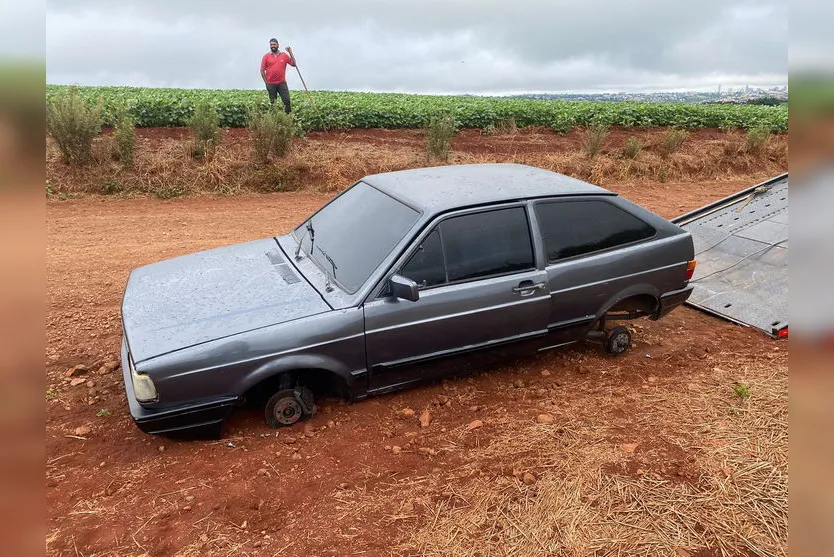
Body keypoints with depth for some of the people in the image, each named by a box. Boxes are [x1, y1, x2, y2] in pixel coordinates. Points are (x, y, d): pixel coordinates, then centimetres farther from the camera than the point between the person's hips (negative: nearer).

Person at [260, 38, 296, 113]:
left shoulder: (284, 55, 6)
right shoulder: (266, 56, 2)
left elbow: (293, 64, 3)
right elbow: (262, 70, 2)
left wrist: (290, 52, -4)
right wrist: (266, 82, -3)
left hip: (282, 83, 1)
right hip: (271, 84, 0)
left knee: (287, 100, -7)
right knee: (272, 102, 5)